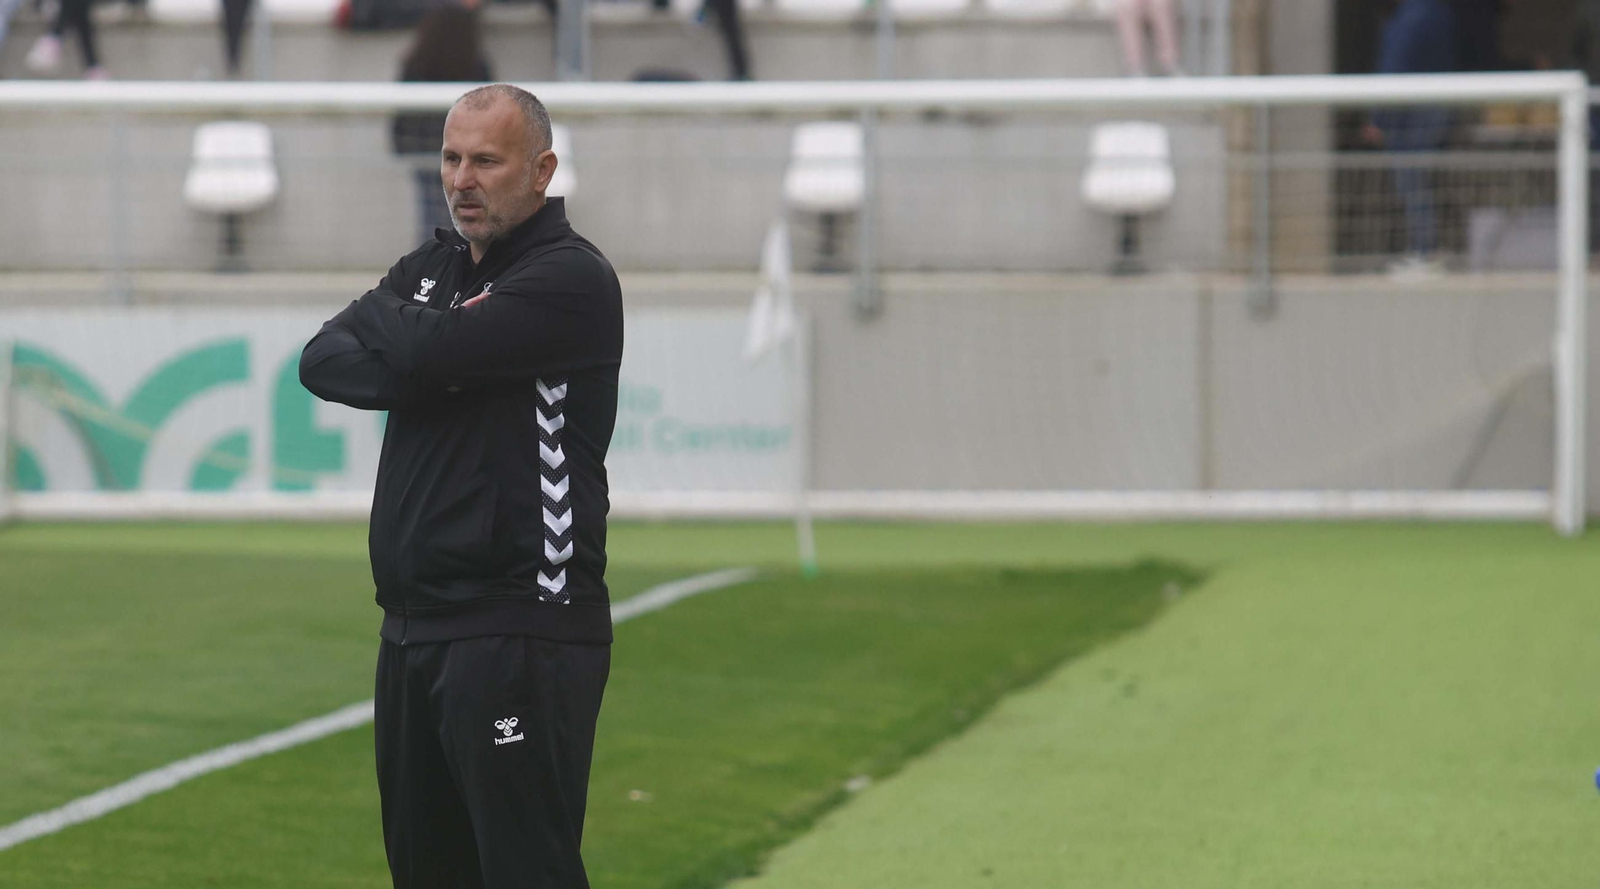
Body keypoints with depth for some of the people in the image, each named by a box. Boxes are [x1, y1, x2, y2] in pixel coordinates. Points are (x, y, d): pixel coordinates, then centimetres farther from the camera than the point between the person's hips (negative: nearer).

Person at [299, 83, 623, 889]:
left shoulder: (570, 278, -9)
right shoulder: (430, 268, 18)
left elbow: (429, 349, -21)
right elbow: (322, 364, 6)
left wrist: (377, 313, 2)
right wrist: (425, 360, -11)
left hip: (520, 633, -9)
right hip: (414, 624, 9)